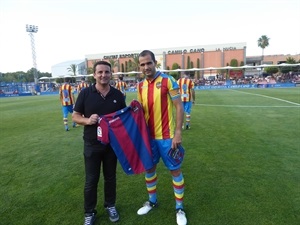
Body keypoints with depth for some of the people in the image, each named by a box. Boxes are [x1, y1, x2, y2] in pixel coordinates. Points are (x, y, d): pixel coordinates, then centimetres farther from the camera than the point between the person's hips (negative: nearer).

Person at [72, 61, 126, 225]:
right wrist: (87, 120, -22)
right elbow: (75, 116, -2)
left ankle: (110, 205, 40)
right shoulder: (85, 93, -7)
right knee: (91, 180, 11)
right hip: (92, 144, -1)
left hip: (112, 143, 2)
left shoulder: (117, 95, -1)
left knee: (110, 177, 18)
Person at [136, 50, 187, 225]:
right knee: (149, 168, 17)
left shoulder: (168, 80, -11)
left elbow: (179, 107, -11)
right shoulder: (141, 86, 6)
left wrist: (178, 132, -17)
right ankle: (152, 200, 40)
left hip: (167, 136, -5)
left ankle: (180, 208, 28)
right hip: (149, 135, 5)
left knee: (175, 170, 8)